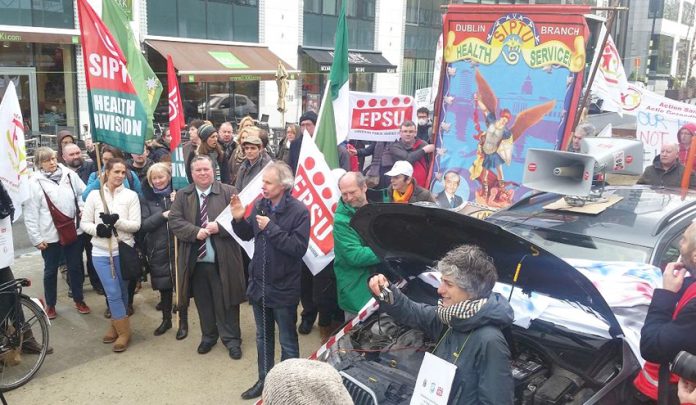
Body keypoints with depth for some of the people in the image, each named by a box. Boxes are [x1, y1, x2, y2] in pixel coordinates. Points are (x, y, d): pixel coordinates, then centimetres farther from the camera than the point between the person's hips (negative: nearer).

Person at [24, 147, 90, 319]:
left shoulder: (69, 174, -1)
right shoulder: (35, 183, -8)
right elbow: (31, 214, -7)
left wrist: (83, 208, -7)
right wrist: (36, 238, -9)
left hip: (73, 231, 2)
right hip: (50, 235, -2)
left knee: (75, 267, 14)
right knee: (51, 270, 13)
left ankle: (79, 300, 31)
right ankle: (50, 305, 29)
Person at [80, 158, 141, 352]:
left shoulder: (131, 195, -2)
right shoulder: (94, 195, 1)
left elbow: (136, 225, -5)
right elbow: (84, 223, 4)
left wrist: (117, 221, -21)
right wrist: (97, 229, -16)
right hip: (101, 252, 0)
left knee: (122, 292, 12)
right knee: (113, 293, -2)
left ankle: (117, 326, 27)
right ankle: (122, 330, 13)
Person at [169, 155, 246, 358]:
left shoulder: (229, 192, -2)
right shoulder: (182, 195, 6)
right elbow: (174, 221, -3)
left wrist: (219, 227, -21)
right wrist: (195, 232, -17)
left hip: (223, 260, -2)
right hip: (195, 260, 3)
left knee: (226, 302, 7)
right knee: (203, 302, 15)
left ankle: (231, 339, 21)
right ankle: (208, 336, 33)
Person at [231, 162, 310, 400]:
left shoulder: (299, 211, -17)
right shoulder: (260, 205, 0)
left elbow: (299, 248, -25)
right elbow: (247, 235, 10)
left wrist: (271, 228, -25)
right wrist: (239, 219, -9)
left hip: (283, 288, -5)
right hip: (259, 283, 6)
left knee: (287, 341, 11)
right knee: (263, 337, 21)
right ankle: (264, 380, 38)